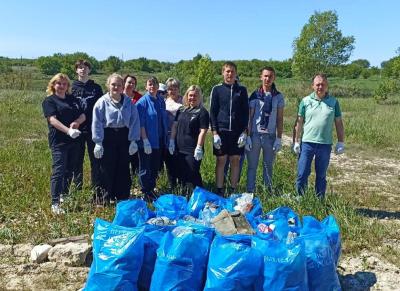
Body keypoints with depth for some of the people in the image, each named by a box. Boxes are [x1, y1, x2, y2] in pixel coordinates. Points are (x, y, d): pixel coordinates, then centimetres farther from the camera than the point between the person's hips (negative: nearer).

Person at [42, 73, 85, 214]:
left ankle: (64, 196, 28)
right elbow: (53, 119, -15)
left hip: (74, 140, 6)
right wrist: (68, 130, -28)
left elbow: (83, 115, 9)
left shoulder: (73, 99, 15)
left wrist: (77, 122, -15)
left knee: (70, 170, 13)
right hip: (59, 140, -6)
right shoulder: (49, 101, -2)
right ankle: (55, 204, -7)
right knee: (59, 171, -9)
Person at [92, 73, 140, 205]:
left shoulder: (129, 102, 2)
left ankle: (123, 198, 22)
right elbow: (97, 123, -5)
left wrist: (133, 140, -1)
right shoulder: (102, 102, -4)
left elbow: (134, 121, 4)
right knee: (107, 169, 2)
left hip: (124, 137, 3)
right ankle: (103, 199, 14)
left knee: (123, 168, 10)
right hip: (108, 137, -2)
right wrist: (98, 143, -9)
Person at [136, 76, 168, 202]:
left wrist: (165, 138, 11)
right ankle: (145, 193, 15)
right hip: (147, 141, -6)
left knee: (155, 167, 14)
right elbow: (140, 123, -14)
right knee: (145, 168, 4)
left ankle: (151, 190, 27)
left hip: (159, 140, 6)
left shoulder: (161, 100, 8)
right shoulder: (142, 102, -10)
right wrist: (145, 141, -19)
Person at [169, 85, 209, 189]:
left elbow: (203, 131, -12)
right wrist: (172, 141, 8)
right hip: (180, 149, 6)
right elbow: (175, 126, 16)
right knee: (182, 174, 14)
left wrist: (199, 147, -17)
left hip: (193, 150, -6)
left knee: (193, 175, -3)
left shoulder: (202, 112, -6)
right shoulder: (181, 110, 12)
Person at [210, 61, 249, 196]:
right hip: (221, 131, -1)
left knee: (235, 161, 6)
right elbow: (212, 112, 1)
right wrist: (214, 133, -7)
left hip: (237, 132, 1)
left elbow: (246, 112, 7)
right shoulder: (217, 89, 3)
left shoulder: (242, 90, 7)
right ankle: (219, 191, 12)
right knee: (221, 161, 3)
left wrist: (244, 132, -3)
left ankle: (233, 190, 15)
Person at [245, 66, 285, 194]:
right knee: (252, 166, 6)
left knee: (268, 166, 10)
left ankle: (268, 191, 20)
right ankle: (250, 191, 15)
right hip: (255, 135, -1)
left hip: (270, 136, 1)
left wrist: (279, 138, 0)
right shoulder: (255, 95, 1)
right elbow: (249, 117, 1)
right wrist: (248, 136, -4)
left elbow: (280, 119, 5)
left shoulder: (278, 96, 4)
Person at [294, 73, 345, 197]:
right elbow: (299, 122, 4)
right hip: (307, 143, -1)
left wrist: (341, 142, 2)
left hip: (325, 145, 1)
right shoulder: (306, 101, 2)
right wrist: (296, 141, 0)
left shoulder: (333, 102, 4)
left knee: (321, 176, 12)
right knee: (302, 174, 1)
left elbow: (338, 123, 7)